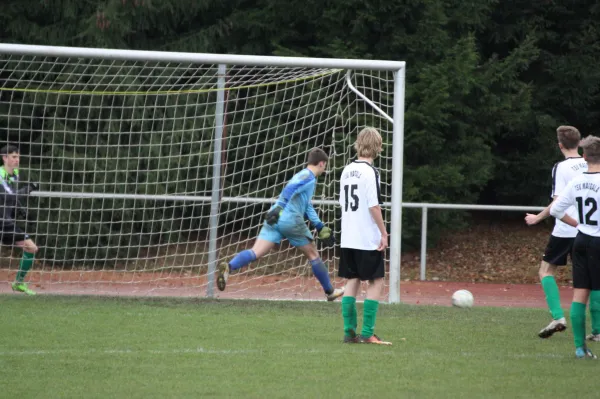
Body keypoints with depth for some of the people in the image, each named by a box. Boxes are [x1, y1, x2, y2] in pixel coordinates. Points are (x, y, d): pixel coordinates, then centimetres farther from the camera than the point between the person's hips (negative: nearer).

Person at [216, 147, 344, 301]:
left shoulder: (302, 175, 29)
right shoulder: (308, 177, -1)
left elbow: (307, 207, 36)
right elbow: (290, 189, -20)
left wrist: (321, 228, 36)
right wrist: (279, 208, -31)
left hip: (275, 219, 7)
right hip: (291, 220, -7)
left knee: (256, 253, -8)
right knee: (313, 254, 11)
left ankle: (229, 267, -33)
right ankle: (330, 291, 23)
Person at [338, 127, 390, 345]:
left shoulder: (347, 170, 10)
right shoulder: (370, 171, -13)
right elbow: (374, 206, -17)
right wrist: (384, 233, -11)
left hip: (348, 238, 7)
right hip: (368, 238, -7)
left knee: (352, 281, 10)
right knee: (376, 281, 1)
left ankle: (349, 331, 7)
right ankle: (367, 333, -4)